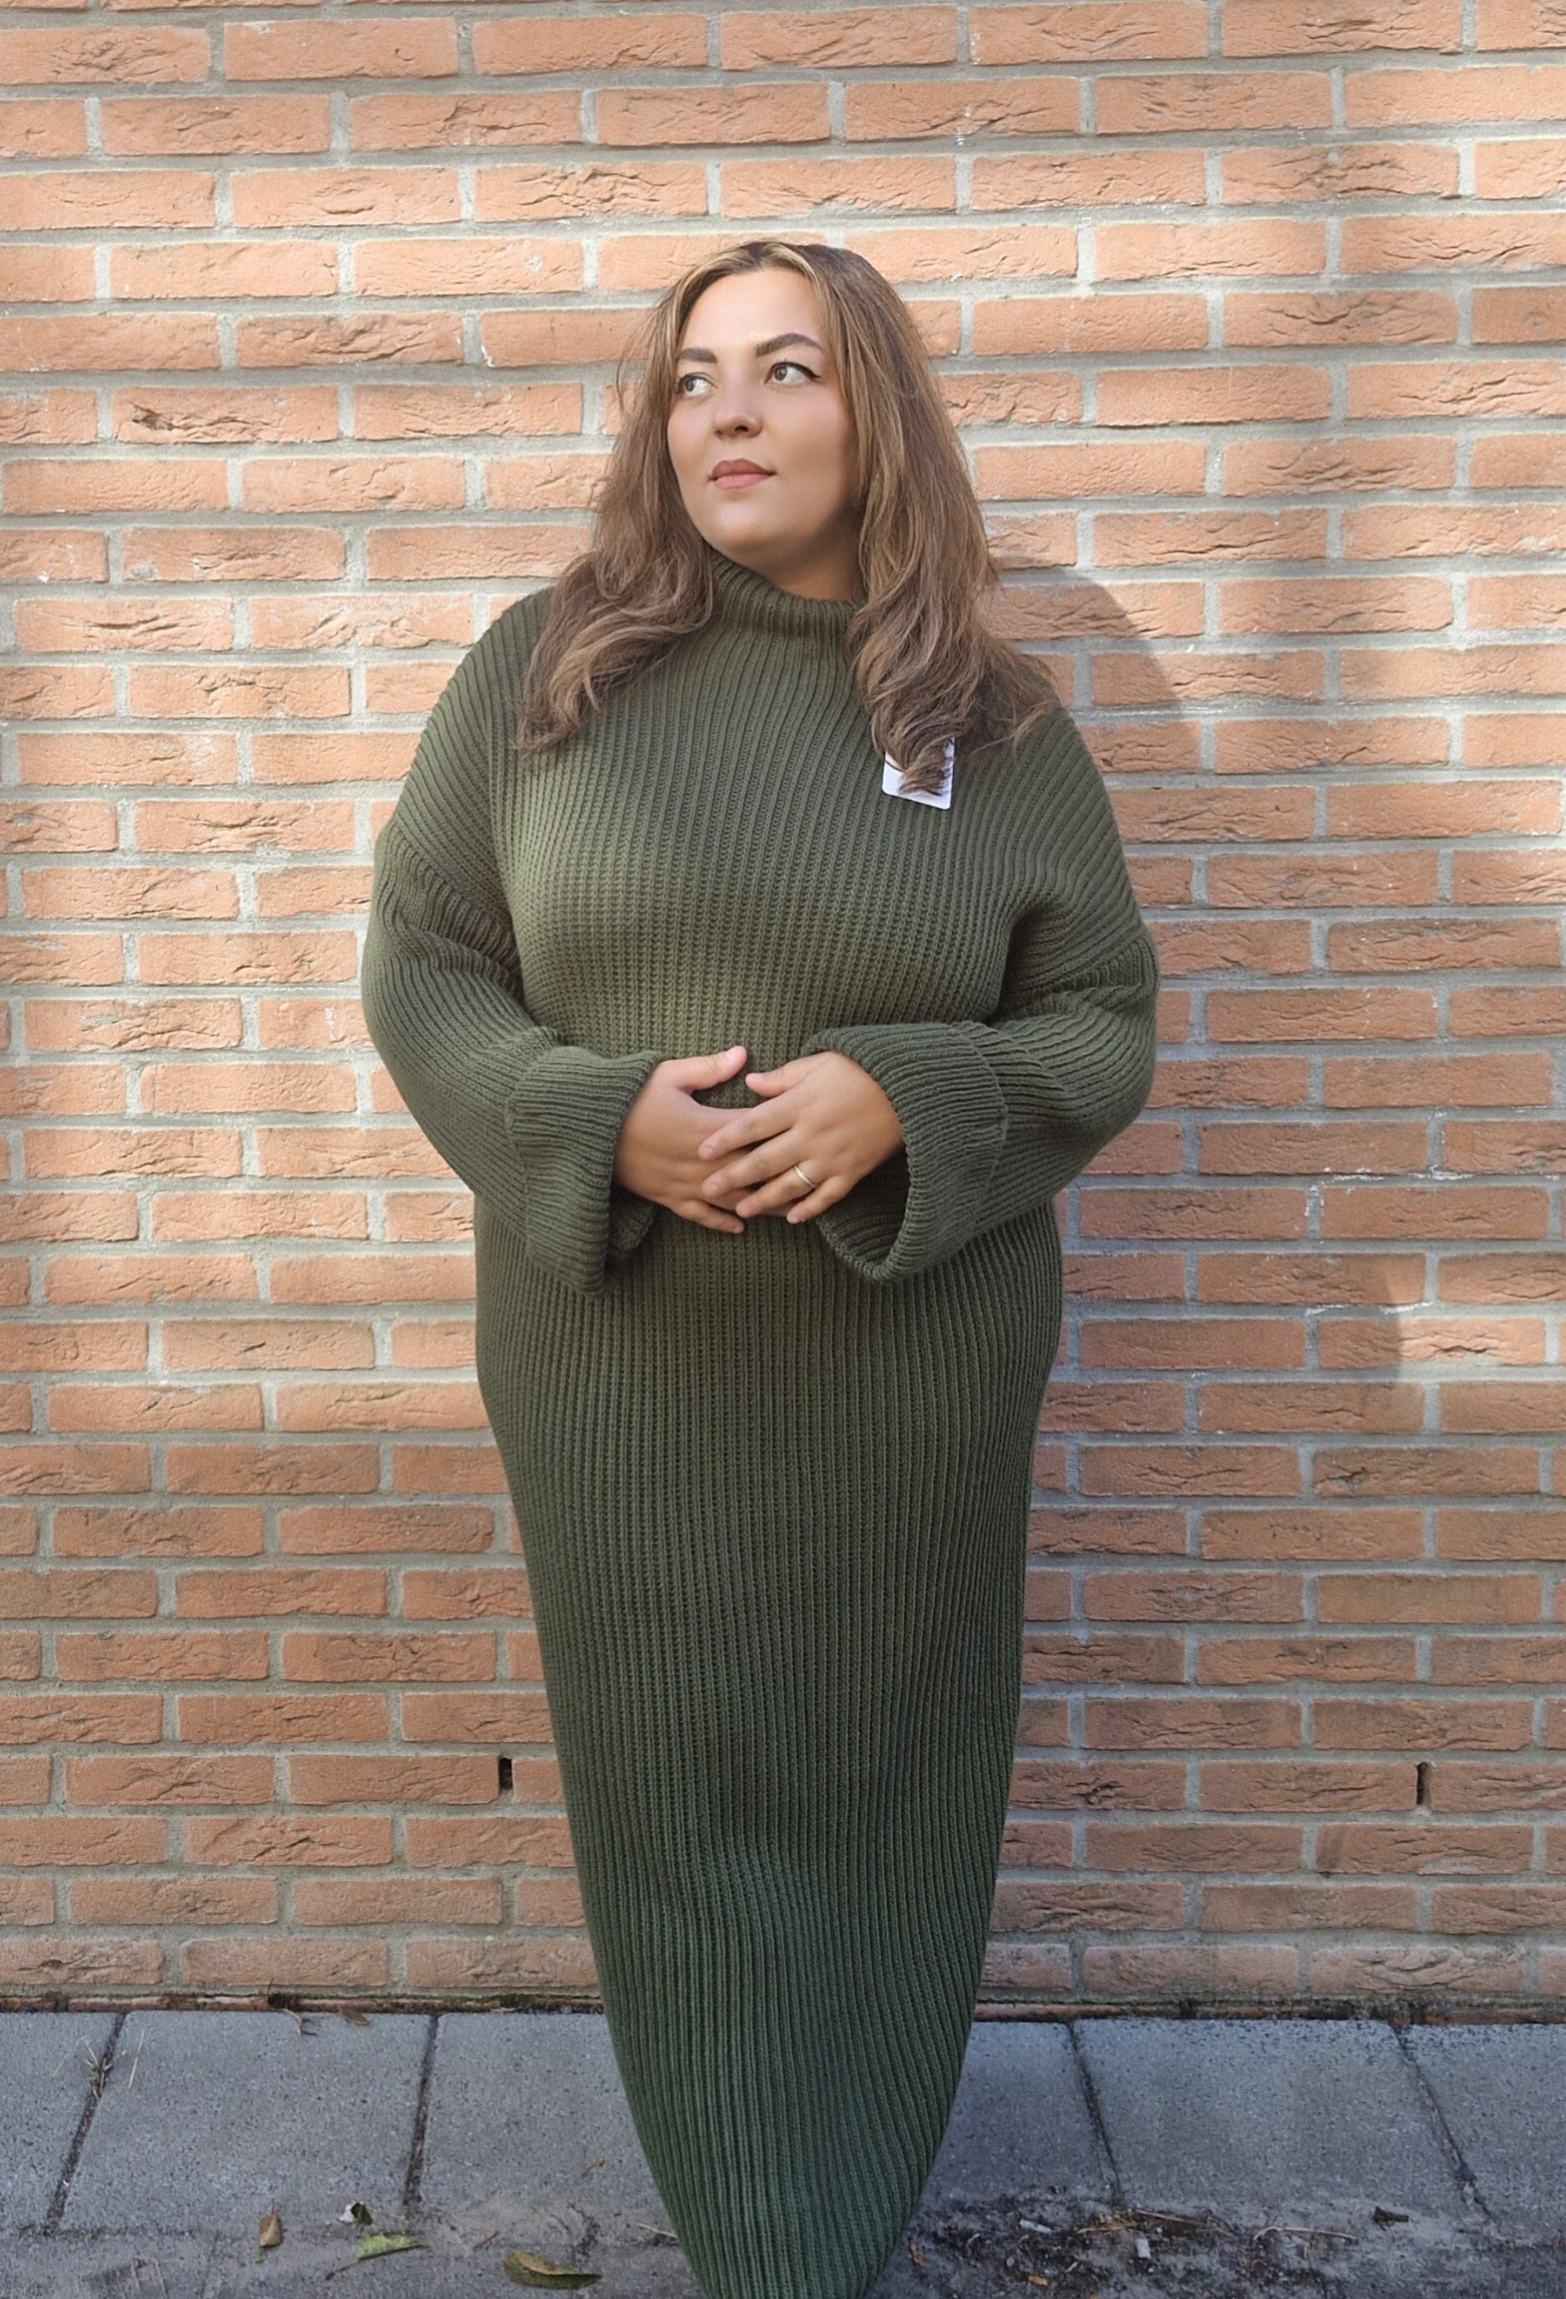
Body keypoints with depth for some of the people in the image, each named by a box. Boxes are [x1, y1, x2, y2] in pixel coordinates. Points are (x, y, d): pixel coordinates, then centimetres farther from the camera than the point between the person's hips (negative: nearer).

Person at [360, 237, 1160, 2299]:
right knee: (681, 1786, 9)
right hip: (619, 1364, 0)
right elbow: (419, 968, 1)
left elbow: (1105, 1025, 2)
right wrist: (597, 1120, -17)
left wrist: (902, 1099, -17)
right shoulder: (537, 672, 0)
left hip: (910, 1369, 0)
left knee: (876, 1776, 13)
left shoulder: (1000, 728, 0)